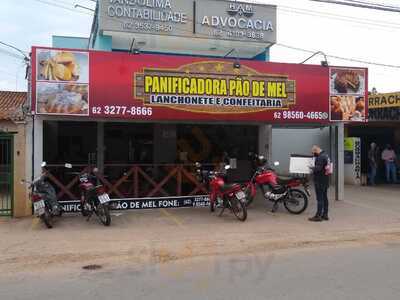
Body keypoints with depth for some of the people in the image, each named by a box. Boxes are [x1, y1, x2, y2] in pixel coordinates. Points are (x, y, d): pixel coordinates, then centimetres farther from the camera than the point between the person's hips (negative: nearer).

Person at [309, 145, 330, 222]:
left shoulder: (321, 157, -18)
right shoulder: (326, 155, 14)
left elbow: (318, 168, -25)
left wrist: (312, 168, -8)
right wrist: (314, 168, 11)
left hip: (320, 181, -10)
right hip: (325, 180, 10)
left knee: (320, 198, -6)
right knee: (324, 197, 13)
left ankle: (318, 216, -3)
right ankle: (325, 215, 18)